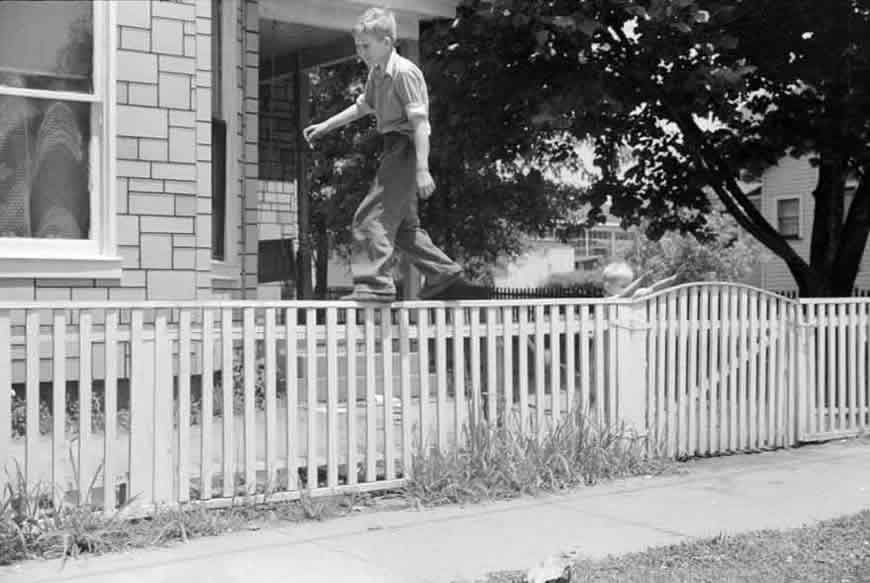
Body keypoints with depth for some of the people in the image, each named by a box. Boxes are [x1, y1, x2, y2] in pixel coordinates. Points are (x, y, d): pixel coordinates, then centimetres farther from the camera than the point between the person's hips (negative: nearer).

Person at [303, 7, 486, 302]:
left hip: (406, 148, -10)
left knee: (371, 216, -13)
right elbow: (363, 106, 30)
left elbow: (420, 122, -19)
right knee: (403, 224, 13)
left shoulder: (404, 72, -15)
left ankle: (375, 283, -13)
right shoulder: (376, 73, 13)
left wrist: (422, 169, -25)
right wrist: (324, 126, 29)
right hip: (396, 149, 10)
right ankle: (445, 277, 18)